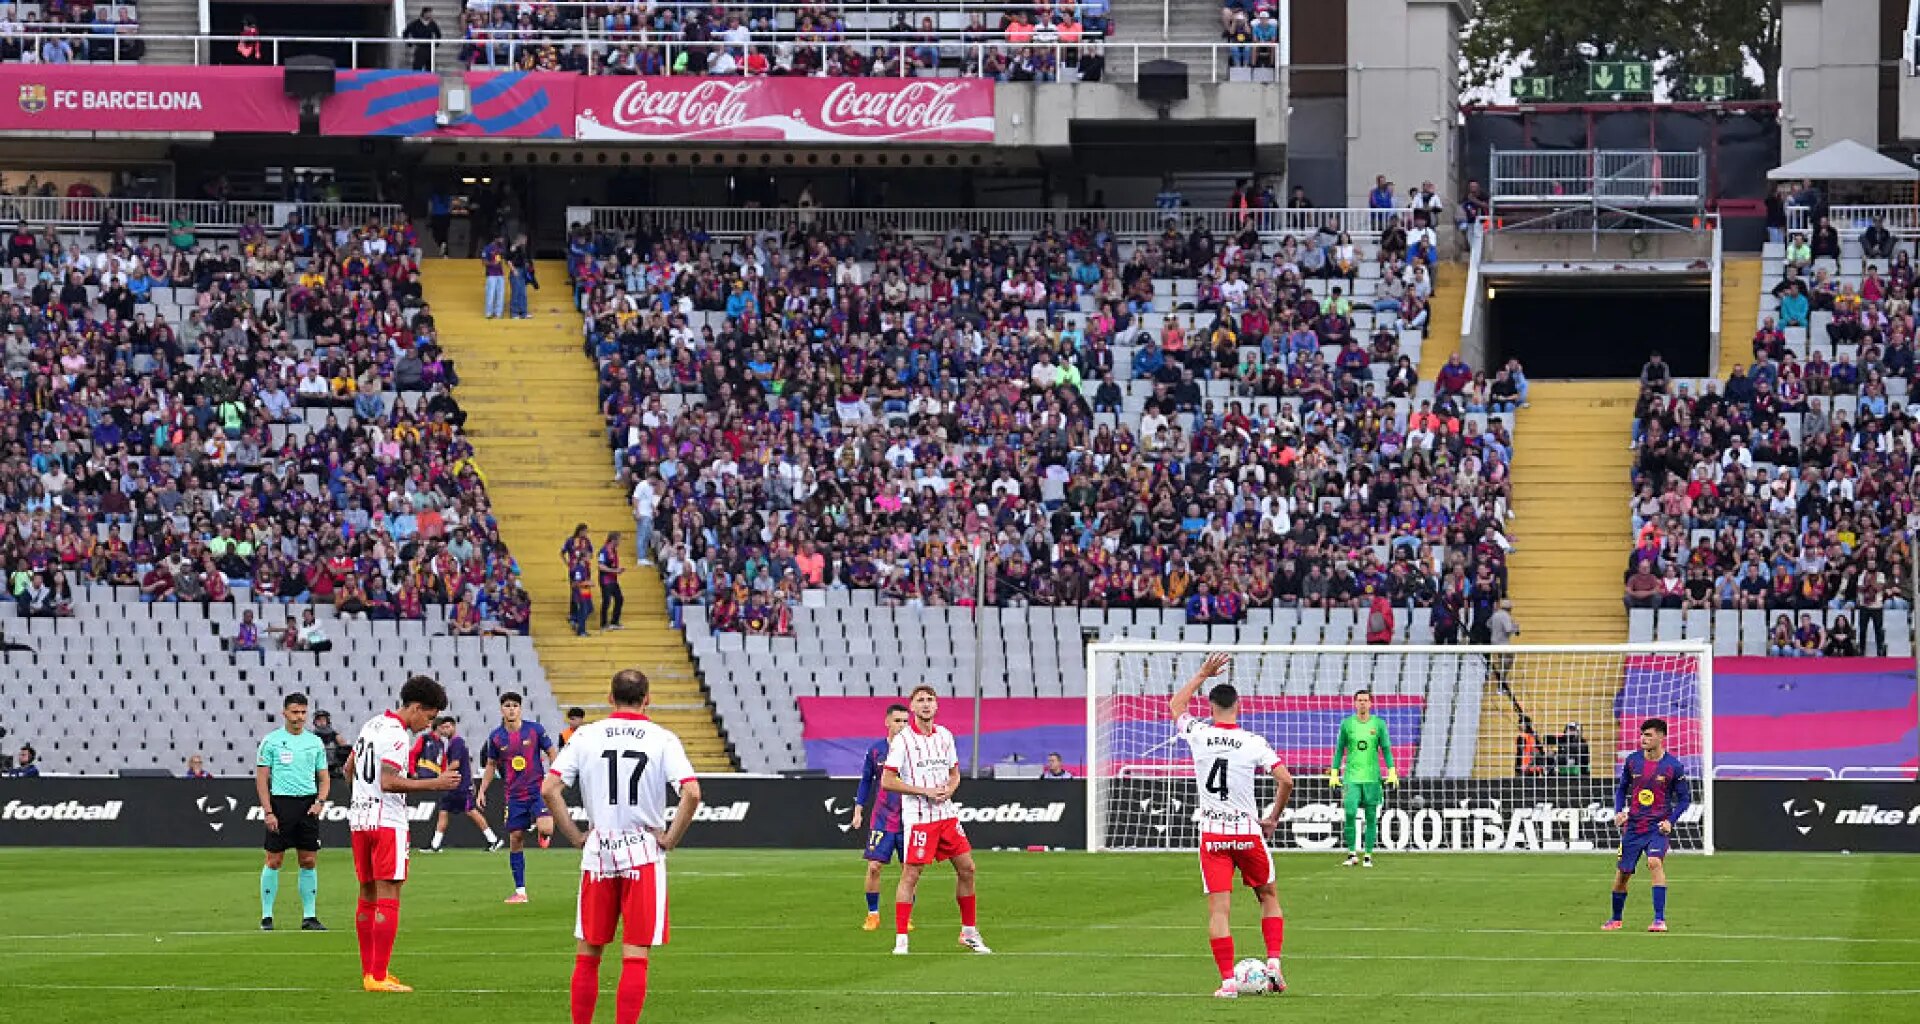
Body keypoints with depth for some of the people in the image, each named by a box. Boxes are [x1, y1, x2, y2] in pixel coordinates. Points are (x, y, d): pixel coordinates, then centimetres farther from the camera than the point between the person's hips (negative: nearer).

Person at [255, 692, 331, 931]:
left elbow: (324, 778, 14)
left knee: (309, 861, 2)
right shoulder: (271, 741, 0)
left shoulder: (315, 742, 10)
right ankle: (266, 916, 5)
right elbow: (261, 778, -2)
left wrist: (320, 801, -4)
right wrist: (268, 812, -10)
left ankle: (309, 916, 8)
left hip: (308, 805, 3)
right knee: (274, 861, -2)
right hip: (281, 803, -3)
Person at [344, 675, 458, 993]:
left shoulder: (372, 725, 13)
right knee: (388, 898, -8)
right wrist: (435, 784, -22)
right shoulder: (395, 734, -16)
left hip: (359, 821, 9)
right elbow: (389, 782, -24)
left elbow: (349, 768, 24)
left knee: (367, 896, 13)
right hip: (387, 822, -9)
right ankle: (378, 977, -11)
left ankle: (369, 972, 17)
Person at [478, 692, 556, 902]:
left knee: (545, 828, -25)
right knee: (515, 840, 2)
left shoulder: (534, 729, -4)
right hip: (514, 795, 2)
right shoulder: (496, 737, 3)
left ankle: (544, 834, 16)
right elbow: (490, 765, 15)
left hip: (537, 790, -2)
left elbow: (551, 752, 5)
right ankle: (520, 891, 8)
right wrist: (482, 790, 8)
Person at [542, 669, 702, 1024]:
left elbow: (549, 789, -5)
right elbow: (692, 793, -15)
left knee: (588, 953, 11)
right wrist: (670, 838, -3)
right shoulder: (662, 739, -2)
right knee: (636, 955, -2)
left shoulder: (585, 736, 3)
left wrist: (575, 836, 3)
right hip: (644, 852, -2)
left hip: (597, 852, 2)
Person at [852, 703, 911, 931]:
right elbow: (866, 781, 12)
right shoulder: (875, 750, 3)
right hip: (882, 819, 0)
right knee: (874, 866, -6)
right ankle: (873, 915, 5)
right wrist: (858, 810, 7)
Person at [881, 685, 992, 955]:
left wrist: (949, 789, -3)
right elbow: (887, 782, -10)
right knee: (911, 874, -7)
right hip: (918, 818, -6)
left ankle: (969, 932, 19)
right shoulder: (902, 740, -8)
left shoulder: (945, 736, 9)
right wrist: (925, 791, -15)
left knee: (966, 868, 7)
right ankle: (900, 940, -3)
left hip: (947, 814, 6)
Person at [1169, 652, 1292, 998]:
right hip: (1248, 833, 0)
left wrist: (1202, 674, 24)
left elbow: (1175, 705, 18)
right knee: (1269, 897, 19)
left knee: (1218, 910, -1)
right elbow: (1286, 780, -10)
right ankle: (1274, 961, 8)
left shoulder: (1198, 734, -3)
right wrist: (1273, 818, 5)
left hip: (1212, 836, 0)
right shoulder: (1254, 743, -7)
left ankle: (1227, 980, -7)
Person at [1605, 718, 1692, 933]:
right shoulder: (1632, 761, 2)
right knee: (1622, 872, 6)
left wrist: (1671, 821, -11)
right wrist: (1618, 812, 0)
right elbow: (1621, 788, 16)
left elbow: (1685, 798, 2)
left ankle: (1660, 919, -24)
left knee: (1655, 862, -27)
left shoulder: (1673, 766, -6)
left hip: (1658, 826, -3)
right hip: (1633, 826, 3)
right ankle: (1615, 919, 28)